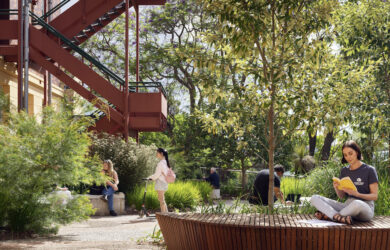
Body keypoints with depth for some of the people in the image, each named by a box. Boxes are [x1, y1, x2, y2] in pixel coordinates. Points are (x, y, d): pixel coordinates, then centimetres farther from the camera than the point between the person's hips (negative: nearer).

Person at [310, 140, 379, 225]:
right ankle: (340, 217, -33)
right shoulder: (344, 171, 14)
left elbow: (374, 196, -4)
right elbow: (341, 196, 13)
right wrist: (336, 188, -10)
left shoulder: (369, 170, 0)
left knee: (357, 204, -44)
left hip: (365, 208, -5)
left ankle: (329, 215, -23)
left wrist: (357, 194, -21)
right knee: (315, 198, -12)